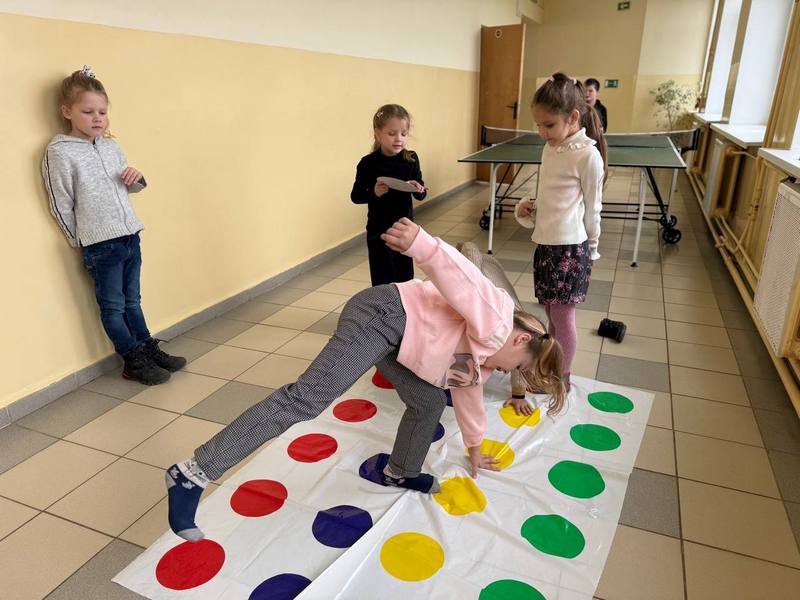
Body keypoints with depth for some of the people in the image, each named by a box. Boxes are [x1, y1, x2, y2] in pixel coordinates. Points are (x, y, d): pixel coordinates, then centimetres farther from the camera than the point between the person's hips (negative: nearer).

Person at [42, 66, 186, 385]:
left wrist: (136, 178, -1)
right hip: (100, 244, -5)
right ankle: (134, 362, 15)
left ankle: (149, 349, 27)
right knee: (113, 306, 6)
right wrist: (80, 243, 0)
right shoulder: (59, 152, -8)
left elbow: (130, 187, 22)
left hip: (130, 236, 6)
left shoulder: (111, 146, 10)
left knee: (132, 301, 17)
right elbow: (61, 205, -5)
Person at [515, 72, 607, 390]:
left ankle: (562, 379, 23)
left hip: (569, 249, -7)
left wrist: (591, 249, 1)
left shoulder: (587, 155, -14)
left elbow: (592, 208, -7)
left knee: (562, 316, 5)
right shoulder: (551, 148, 9)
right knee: (552, 313, 17)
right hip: (545, 245, 7)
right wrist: (528, 208, 2)